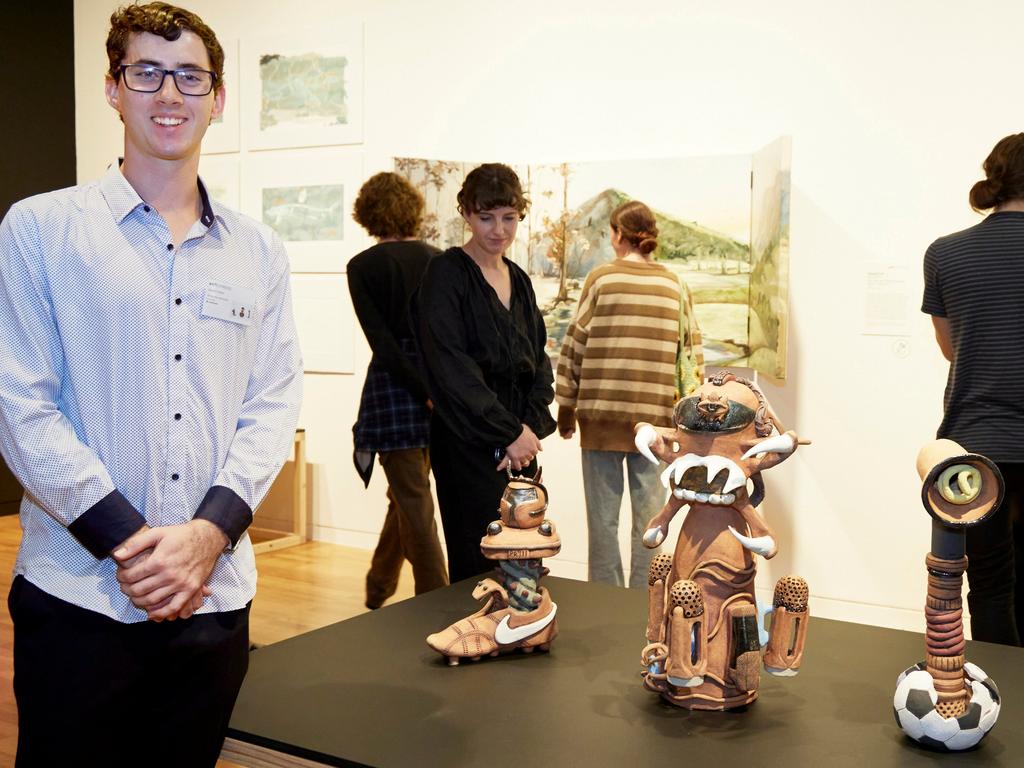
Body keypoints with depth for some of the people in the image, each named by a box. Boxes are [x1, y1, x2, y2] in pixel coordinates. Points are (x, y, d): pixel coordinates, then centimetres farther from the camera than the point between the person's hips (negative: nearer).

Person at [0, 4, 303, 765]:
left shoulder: (257, 251, 8)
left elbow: (274, 403, 4)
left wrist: (211, 530, -10)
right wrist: (126, 543, -13)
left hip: (216, 595, 3)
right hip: (78, 594, -3)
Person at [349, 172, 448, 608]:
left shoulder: (363, 266, -5)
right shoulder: (438, 261, 6)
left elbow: (382, 340, -13)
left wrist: (424, 391, -13)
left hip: (395, 383, -5)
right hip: (440, 382, 5)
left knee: (413, 500, 3)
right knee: (407, 492, 20)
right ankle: (378, 588, 37)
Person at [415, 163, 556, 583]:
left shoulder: (519, 280, 15)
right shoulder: (445, 274, -6)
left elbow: (539, 363, 14)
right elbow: (451, 370, -14)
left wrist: (531, 428, -2)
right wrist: (508, 433, -13)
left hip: (520, 444, 7)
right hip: (469, 445, -6)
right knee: (478, 568, -4)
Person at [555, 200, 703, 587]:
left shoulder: (601, 279, -2)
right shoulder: (675, 286, 5)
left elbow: (574, 348, -1)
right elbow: (692, 353, 6)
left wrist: (565, 410, 7)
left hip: (602, 414, -2)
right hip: (656, 417, 2)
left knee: (603, 516, 6)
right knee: (649, 514, 7)